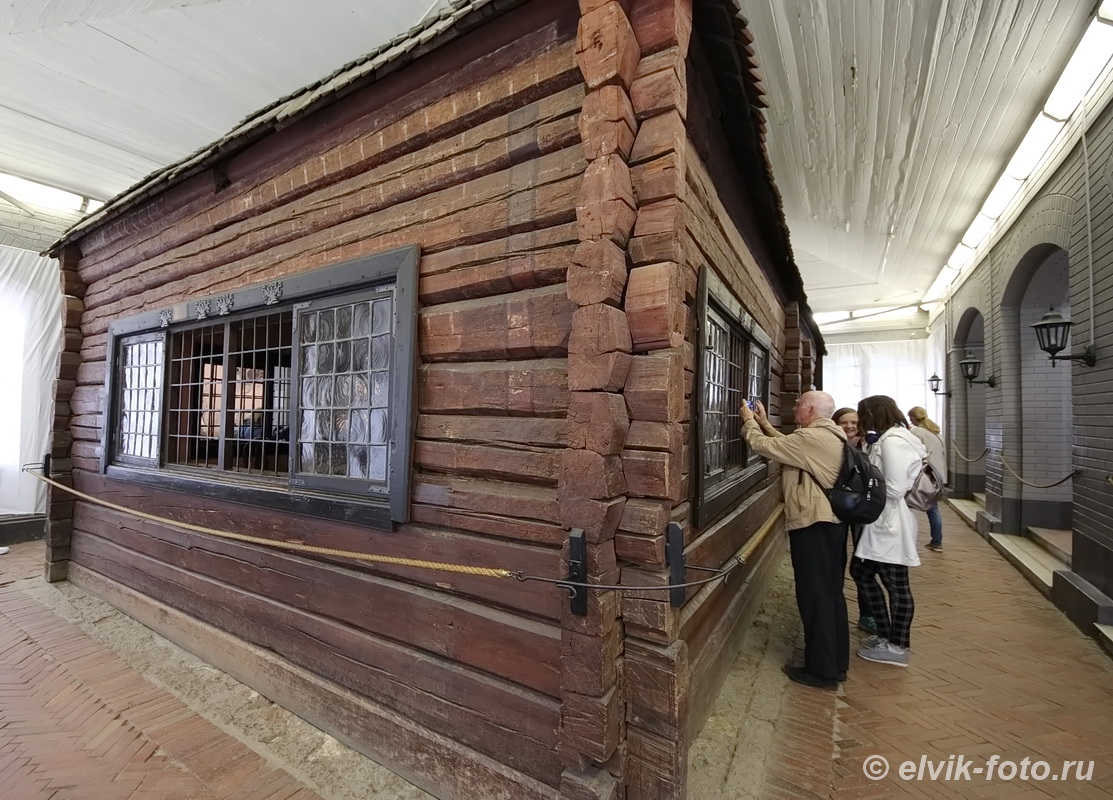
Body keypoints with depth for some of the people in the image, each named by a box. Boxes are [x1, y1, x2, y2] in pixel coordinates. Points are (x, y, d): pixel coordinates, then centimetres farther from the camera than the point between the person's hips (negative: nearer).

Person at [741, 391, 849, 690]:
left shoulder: (810, 438, -21)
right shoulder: (833, 436, 10)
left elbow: (761, 445, -17)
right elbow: (786, 445, 18)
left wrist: (749, 420, 0)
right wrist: (764, 423, 16)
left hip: (813, 526, -10)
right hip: (833, 522, 10)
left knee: (815, 597, 1)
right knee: (831, 594, 18)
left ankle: (821, 670, 14)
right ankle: (837, 663, 31)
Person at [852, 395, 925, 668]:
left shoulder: (893, 441, -18)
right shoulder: (886, 440, 13)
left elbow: (894, 489, -22)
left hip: (890, 525, -10)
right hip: (882, 523, 10)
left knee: (897, 587, 5)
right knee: (860, 572, 17)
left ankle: (897, 647, 21)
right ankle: (886, 635, 30)